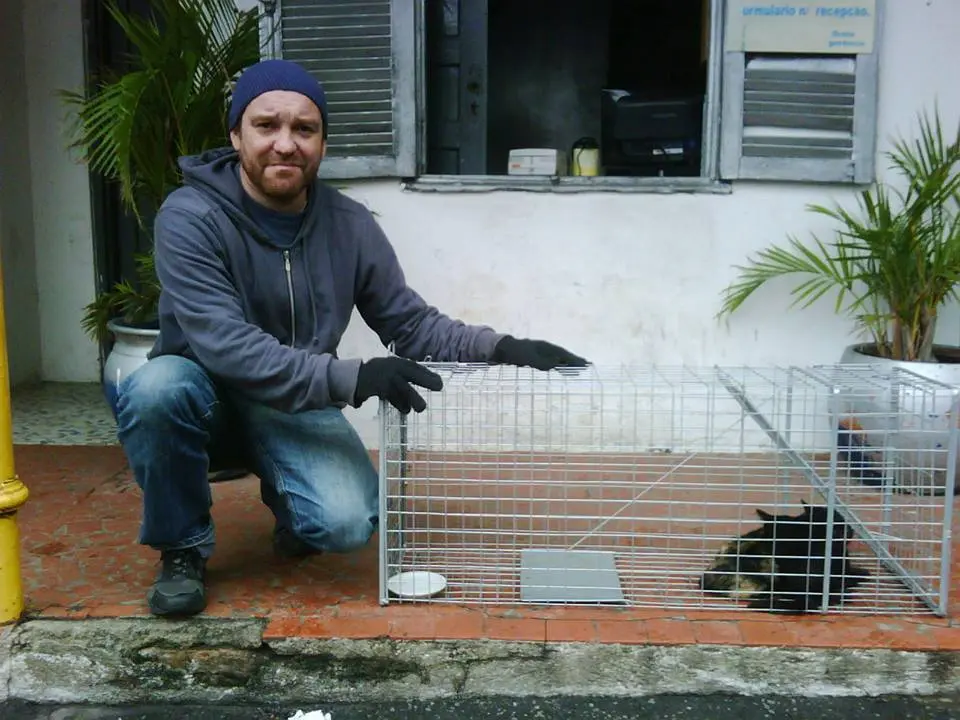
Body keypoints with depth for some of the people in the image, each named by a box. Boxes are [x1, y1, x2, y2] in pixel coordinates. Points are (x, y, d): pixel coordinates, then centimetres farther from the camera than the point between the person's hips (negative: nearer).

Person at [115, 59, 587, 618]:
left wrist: (498, 348, -17)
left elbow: (410, 322, 0)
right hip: (207, 399, -1)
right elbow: (226, 344, -29)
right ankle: (183, 549, -8)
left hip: (298, 409, 2)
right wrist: (350, 379, -38)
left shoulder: (351, 226, -6)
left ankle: (289, 497, 15)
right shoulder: (190, 218, -18)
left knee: (348, 523, -24)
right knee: (160, 387, -36)